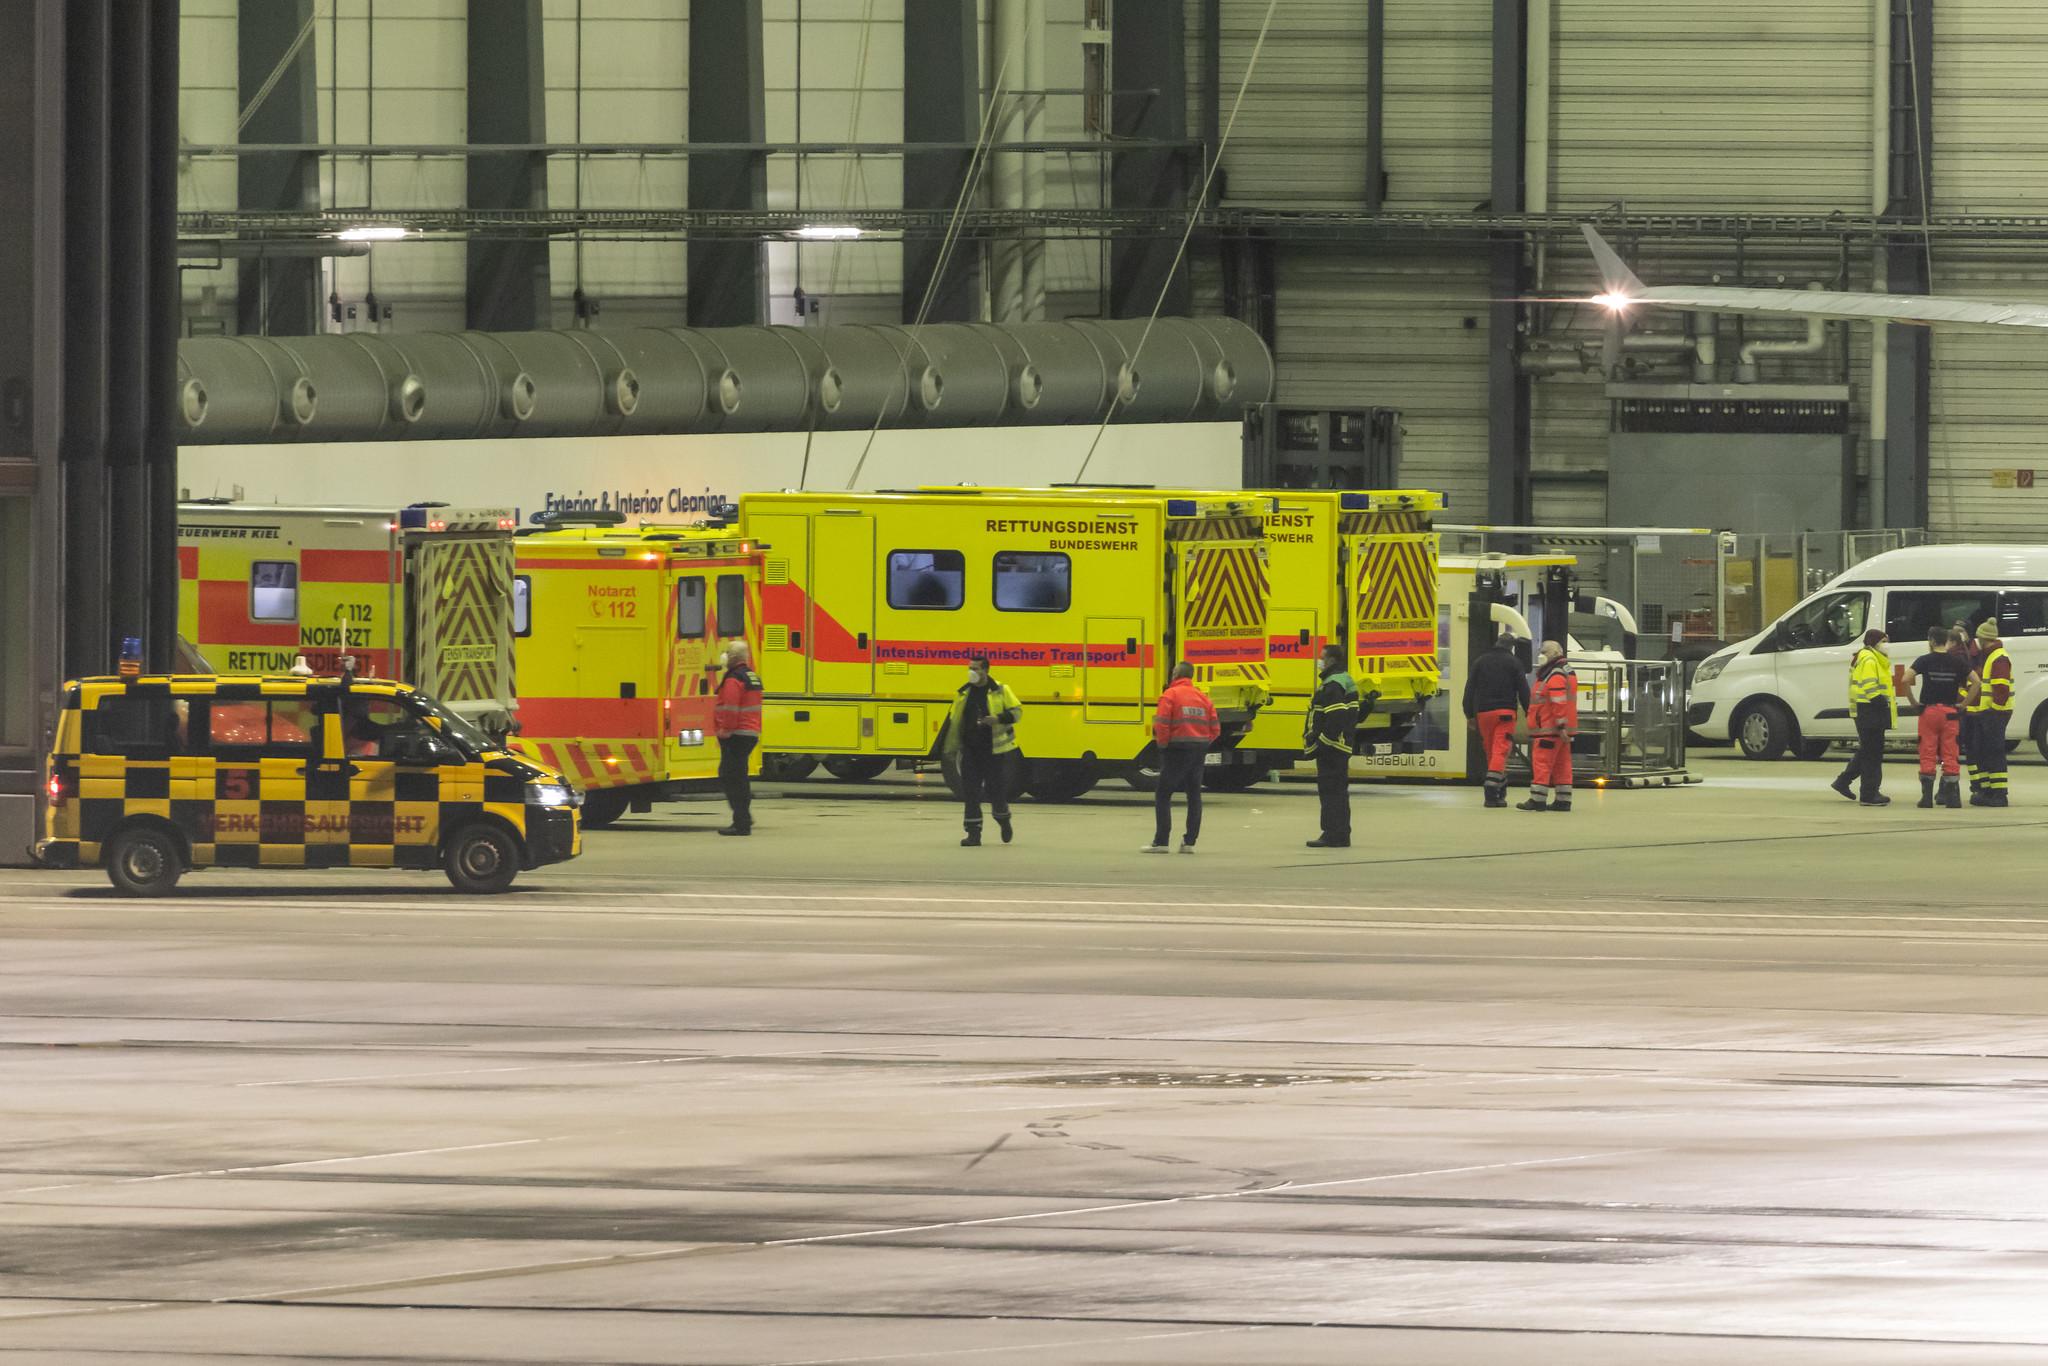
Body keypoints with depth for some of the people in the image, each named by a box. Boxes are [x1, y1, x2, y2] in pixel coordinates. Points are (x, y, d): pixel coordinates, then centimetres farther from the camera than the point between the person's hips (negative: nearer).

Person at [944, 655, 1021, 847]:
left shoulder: (1001, 691, -3)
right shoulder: (963, 694, 8)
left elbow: (1016, 711, -4)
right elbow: (955, 723, 15)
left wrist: (998, 719, -23)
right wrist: (952, 748, 17)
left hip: (995, 751, -3)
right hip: (970, 752, 3)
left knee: (996, 790, 2)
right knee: (970, 794, -3)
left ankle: (1003, 820, 33)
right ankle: (974, 833, 2)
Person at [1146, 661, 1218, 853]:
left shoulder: (1170, 695, -8)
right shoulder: (1203, 697, 10)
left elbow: (1161, 724, -16)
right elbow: (1215, 728, 7)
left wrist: (1162, 744, -2)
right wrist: (1203, 744, 15)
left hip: (1177, 750, -6)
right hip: (1199, 751, 6)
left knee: (1163, 795, 1)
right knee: (1194, 796, 12)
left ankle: (1161, 842, -3)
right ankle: (1190, 842, 12)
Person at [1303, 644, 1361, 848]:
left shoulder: (1333, 685, -16)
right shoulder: (1344, 681, 18)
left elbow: (1336, 719, -25)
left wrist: (1318, 744, -21)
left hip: (1331, 748, -11)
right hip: (1340, 747, 11)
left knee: (1331, 791, -10)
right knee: (1337, 792, 15)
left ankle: (1335, 836, -11)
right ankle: (1339, 835, 20)